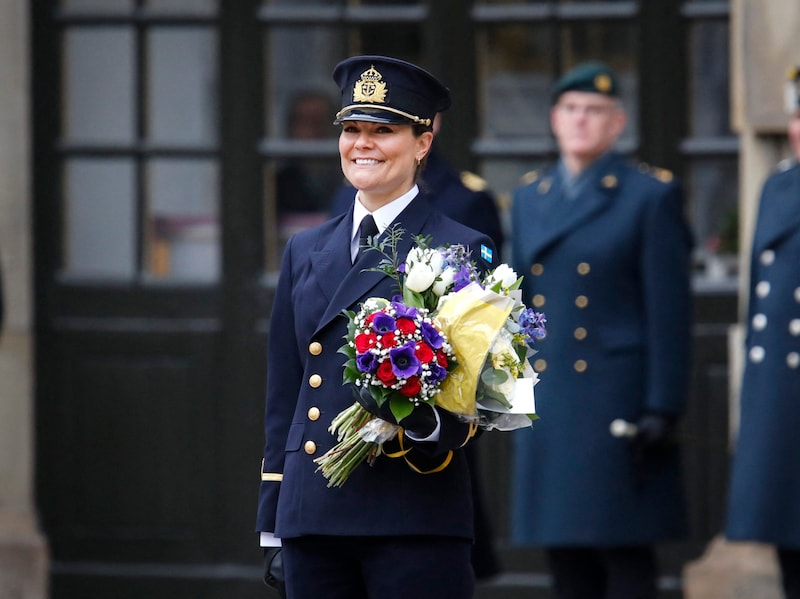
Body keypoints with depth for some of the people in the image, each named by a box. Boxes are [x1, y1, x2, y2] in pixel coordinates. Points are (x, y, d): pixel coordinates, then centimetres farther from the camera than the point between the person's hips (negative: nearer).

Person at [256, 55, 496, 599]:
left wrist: (432, 431, -23)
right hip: (313, 522, 5)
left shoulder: (463, 251, 1)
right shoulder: (306, 252, 17)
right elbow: (283, 398, 17)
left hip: (415, 520, -5)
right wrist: (272, 530, 13)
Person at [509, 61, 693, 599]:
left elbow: (670, 311, -7)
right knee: (566, 555, 7)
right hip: (547, 409, 5)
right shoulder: (530, 198, 14)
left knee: (627, 555, -4)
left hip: (617, 406, -5)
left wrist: (662, 411, -12)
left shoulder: (652, 195, -3)